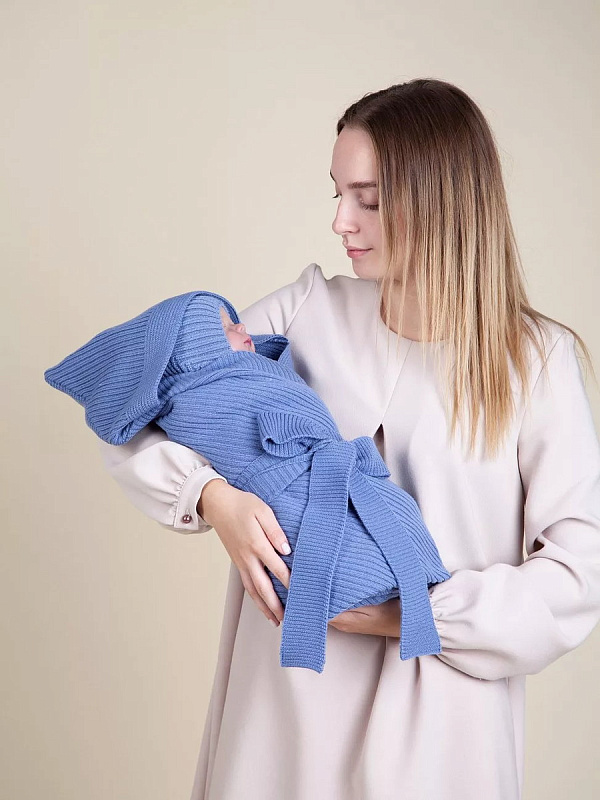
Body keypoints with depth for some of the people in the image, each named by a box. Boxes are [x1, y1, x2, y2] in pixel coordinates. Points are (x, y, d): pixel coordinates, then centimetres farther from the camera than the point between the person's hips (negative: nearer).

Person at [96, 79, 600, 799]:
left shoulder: (535, 359, -7)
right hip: (286, 694, 2)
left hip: (435, 715, -1)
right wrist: (212, 497, -19)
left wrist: (415, 615, -17)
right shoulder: (307, 313, -2)